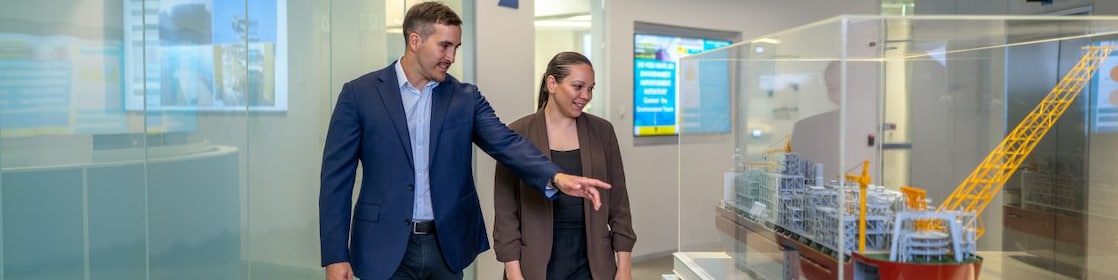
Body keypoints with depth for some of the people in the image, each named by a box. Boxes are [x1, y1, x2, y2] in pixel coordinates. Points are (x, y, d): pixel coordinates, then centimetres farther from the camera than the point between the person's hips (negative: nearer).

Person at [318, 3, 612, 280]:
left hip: (448, 245, 3)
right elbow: (336, 178, -3)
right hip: (386, 247, -2)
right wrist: (335, 256, -8)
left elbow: (506, 143, -9)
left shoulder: (466, 98, 4)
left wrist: (556, 177, -28)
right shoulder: (359, 94, -3)